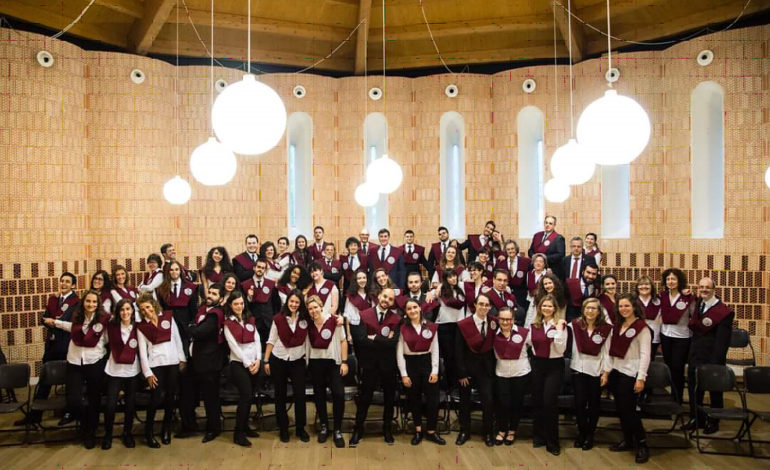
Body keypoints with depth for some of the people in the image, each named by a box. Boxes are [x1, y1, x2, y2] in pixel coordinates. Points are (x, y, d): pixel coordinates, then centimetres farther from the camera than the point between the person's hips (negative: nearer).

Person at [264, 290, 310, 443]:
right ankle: (283, 428, 25)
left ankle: (300, 428, 17)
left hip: (297, 361, 1)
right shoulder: (278, 318, -6)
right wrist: (266, 361, -1)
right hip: (278, 360, -1)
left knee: (300, 395, -1)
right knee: (280, 395, 10)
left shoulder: (305, 319, -2)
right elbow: (271, 340, -1)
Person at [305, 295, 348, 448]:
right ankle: (324, 426, 28)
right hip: (315, 363, 4)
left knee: (339, 394, -12)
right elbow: (307, 343, 12)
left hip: (333, 362, -3)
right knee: (319, 395, 11)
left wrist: (344, 362, -6)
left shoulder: (334, 321, -10)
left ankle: (337, 430, 2)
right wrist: (306, 361, 3)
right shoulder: (309, 324, 2)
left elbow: (343, 341, -5)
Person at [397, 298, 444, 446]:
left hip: (427, 363, 1)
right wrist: (404, 374, -8)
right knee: (414, 399, 10)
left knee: (433, 399, 2)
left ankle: (431, 431, 17)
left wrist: (435, 371, -5)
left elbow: (435, 350, 2)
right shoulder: (403, 328, -5)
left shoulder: (431, 327, 0)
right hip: (410, 365, -1)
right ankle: (418, 430, 26)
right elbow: (399, 353, -4)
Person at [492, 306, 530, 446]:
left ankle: (512, 431, 30)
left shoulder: (524, 333, -10)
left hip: (521, 373, -1)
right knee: (502, 403, 1)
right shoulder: (494, 334, -4)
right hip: (501, 374, 1)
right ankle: (501, 430, 24)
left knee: (517, 403, 10)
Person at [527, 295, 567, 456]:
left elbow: (561, 349, -17)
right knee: (537, 400, 11)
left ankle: (552, 441, 5)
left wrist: (559, 329, -21)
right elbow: (529, 343, 16)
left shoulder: (560, 325, -8)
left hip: (554, 366, -4)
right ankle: (538, 435, 28)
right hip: (537, 364, 4)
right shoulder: (534, 325, 4)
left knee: (549, 402, -8)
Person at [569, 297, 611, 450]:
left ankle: (590, 434, 25)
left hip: (596, 371, 0)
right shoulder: (575, 325, -1)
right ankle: (582, 432, 21)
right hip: (578, 369, 1)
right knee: (579, 403, 2)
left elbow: (607, 351, -3)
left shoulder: (606, 328, -4)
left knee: (594, 404, 10)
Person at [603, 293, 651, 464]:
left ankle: (642, 445, 10)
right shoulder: (617, 326, 11)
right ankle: (628, 440, 25)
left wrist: (641, 378, -17)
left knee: (628, 410, -4)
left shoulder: (641, 327, -10)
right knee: (620, 409, 11)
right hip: (616, 372, 7)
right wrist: (607, 370, 9)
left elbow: (645, 354, -13)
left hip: (631, 374, -6)